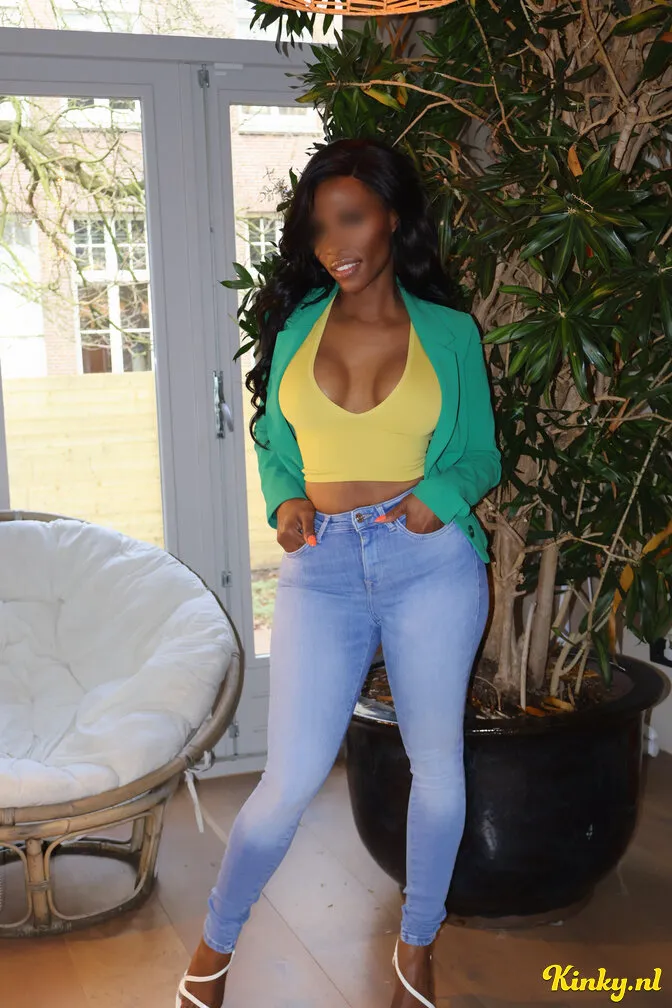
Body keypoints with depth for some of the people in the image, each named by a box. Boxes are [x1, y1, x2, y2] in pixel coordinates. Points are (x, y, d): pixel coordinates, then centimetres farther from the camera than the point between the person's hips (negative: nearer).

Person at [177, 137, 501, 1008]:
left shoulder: (449, 333, 4)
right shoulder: (297, 324, 8)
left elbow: (480, 454, 9)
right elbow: (272, 439, 16)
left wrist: (439, 498, -11)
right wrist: (286, 499, -4)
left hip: (432, 560, 0)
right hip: (323, 568, 0)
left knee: (438, 761, 10)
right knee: (293, 780, -2)